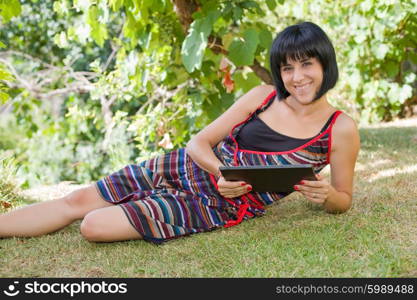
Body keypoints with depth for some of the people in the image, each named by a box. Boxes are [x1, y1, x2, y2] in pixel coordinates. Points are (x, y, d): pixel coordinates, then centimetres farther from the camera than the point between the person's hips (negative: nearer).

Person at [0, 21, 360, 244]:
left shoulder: (341, 129, -9)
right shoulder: (262, 96, -2)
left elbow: (343, 200, 2)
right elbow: (200, 141, 1)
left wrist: (326, 194, -22)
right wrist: (220, 171, -21)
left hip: (220, 206, -3)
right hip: (184, 167, 4)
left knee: (94, 225, -16)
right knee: (75, 201, 0)